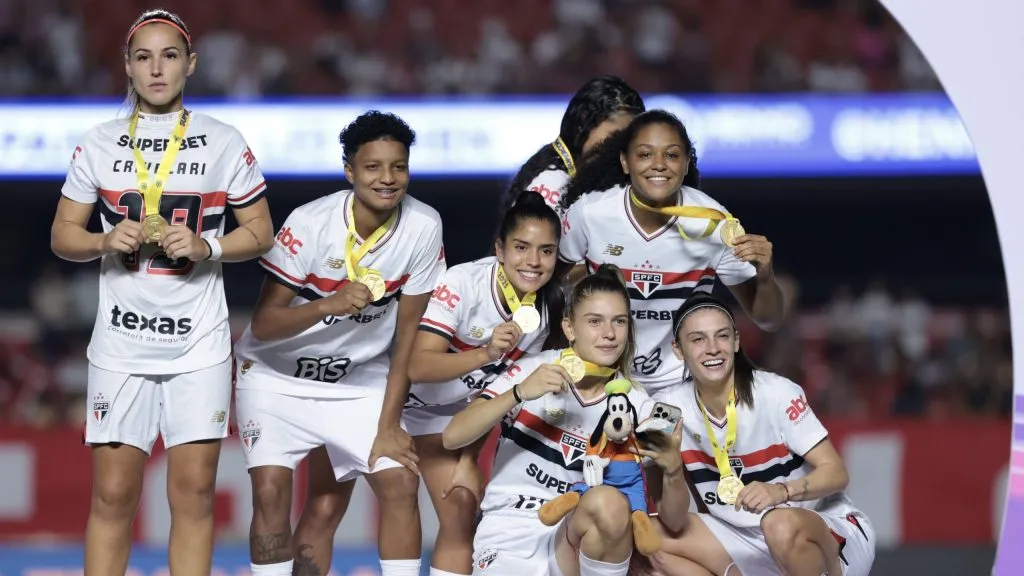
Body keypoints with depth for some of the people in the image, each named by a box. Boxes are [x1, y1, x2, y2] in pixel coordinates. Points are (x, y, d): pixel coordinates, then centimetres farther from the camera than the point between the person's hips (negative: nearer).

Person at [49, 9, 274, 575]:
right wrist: (105, 241, -12)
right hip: (121, 342, 1)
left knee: (194, 491, -2)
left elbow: (260, 232, 6)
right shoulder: (99, 143, 6)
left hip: (200, 342, 0)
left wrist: (207, 246, -12)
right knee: (113, 493, -2)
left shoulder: (223, 143, 3)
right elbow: (62, 235, 9)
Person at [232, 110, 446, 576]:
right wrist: (330, 305, -40)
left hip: (362, 379, 2)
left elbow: (408, 332, -8)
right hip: (276, 375, -2)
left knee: (400, 482, -11)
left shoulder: (423, 228, -16)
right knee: (270, 492, -14)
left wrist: (388, 425, -8)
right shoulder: (309, 223, -23)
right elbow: (263, 324, -22)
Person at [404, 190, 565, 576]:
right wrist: (486, 354, -52)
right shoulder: (463, 283, -30)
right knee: (460, 508, -15)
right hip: (429, 406, -5)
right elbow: (418, 367, -37)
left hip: (477, 411, 5)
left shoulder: (551, 304, -15)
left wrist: (470, 457, -6)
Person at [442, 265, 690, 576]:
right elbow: (452, 437, -11)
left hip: (575, 542, 2)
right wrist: (520, 393, -24)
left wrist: (673, 468, -24)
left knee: (610, 504, -32)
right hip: (510, 539, -2)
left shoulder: (636, 405, 2)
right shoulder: (532, 370, -2)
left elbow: (672, 519, -2)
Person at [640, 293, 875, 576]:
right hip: (750, 540, 5)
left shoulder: (776, 393, -17)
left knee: (781, 525, -38)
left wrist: (781, 491, -37)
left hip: (830, 535, -5)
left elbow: (836, 473, -19)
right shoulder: (675, 408, -5)